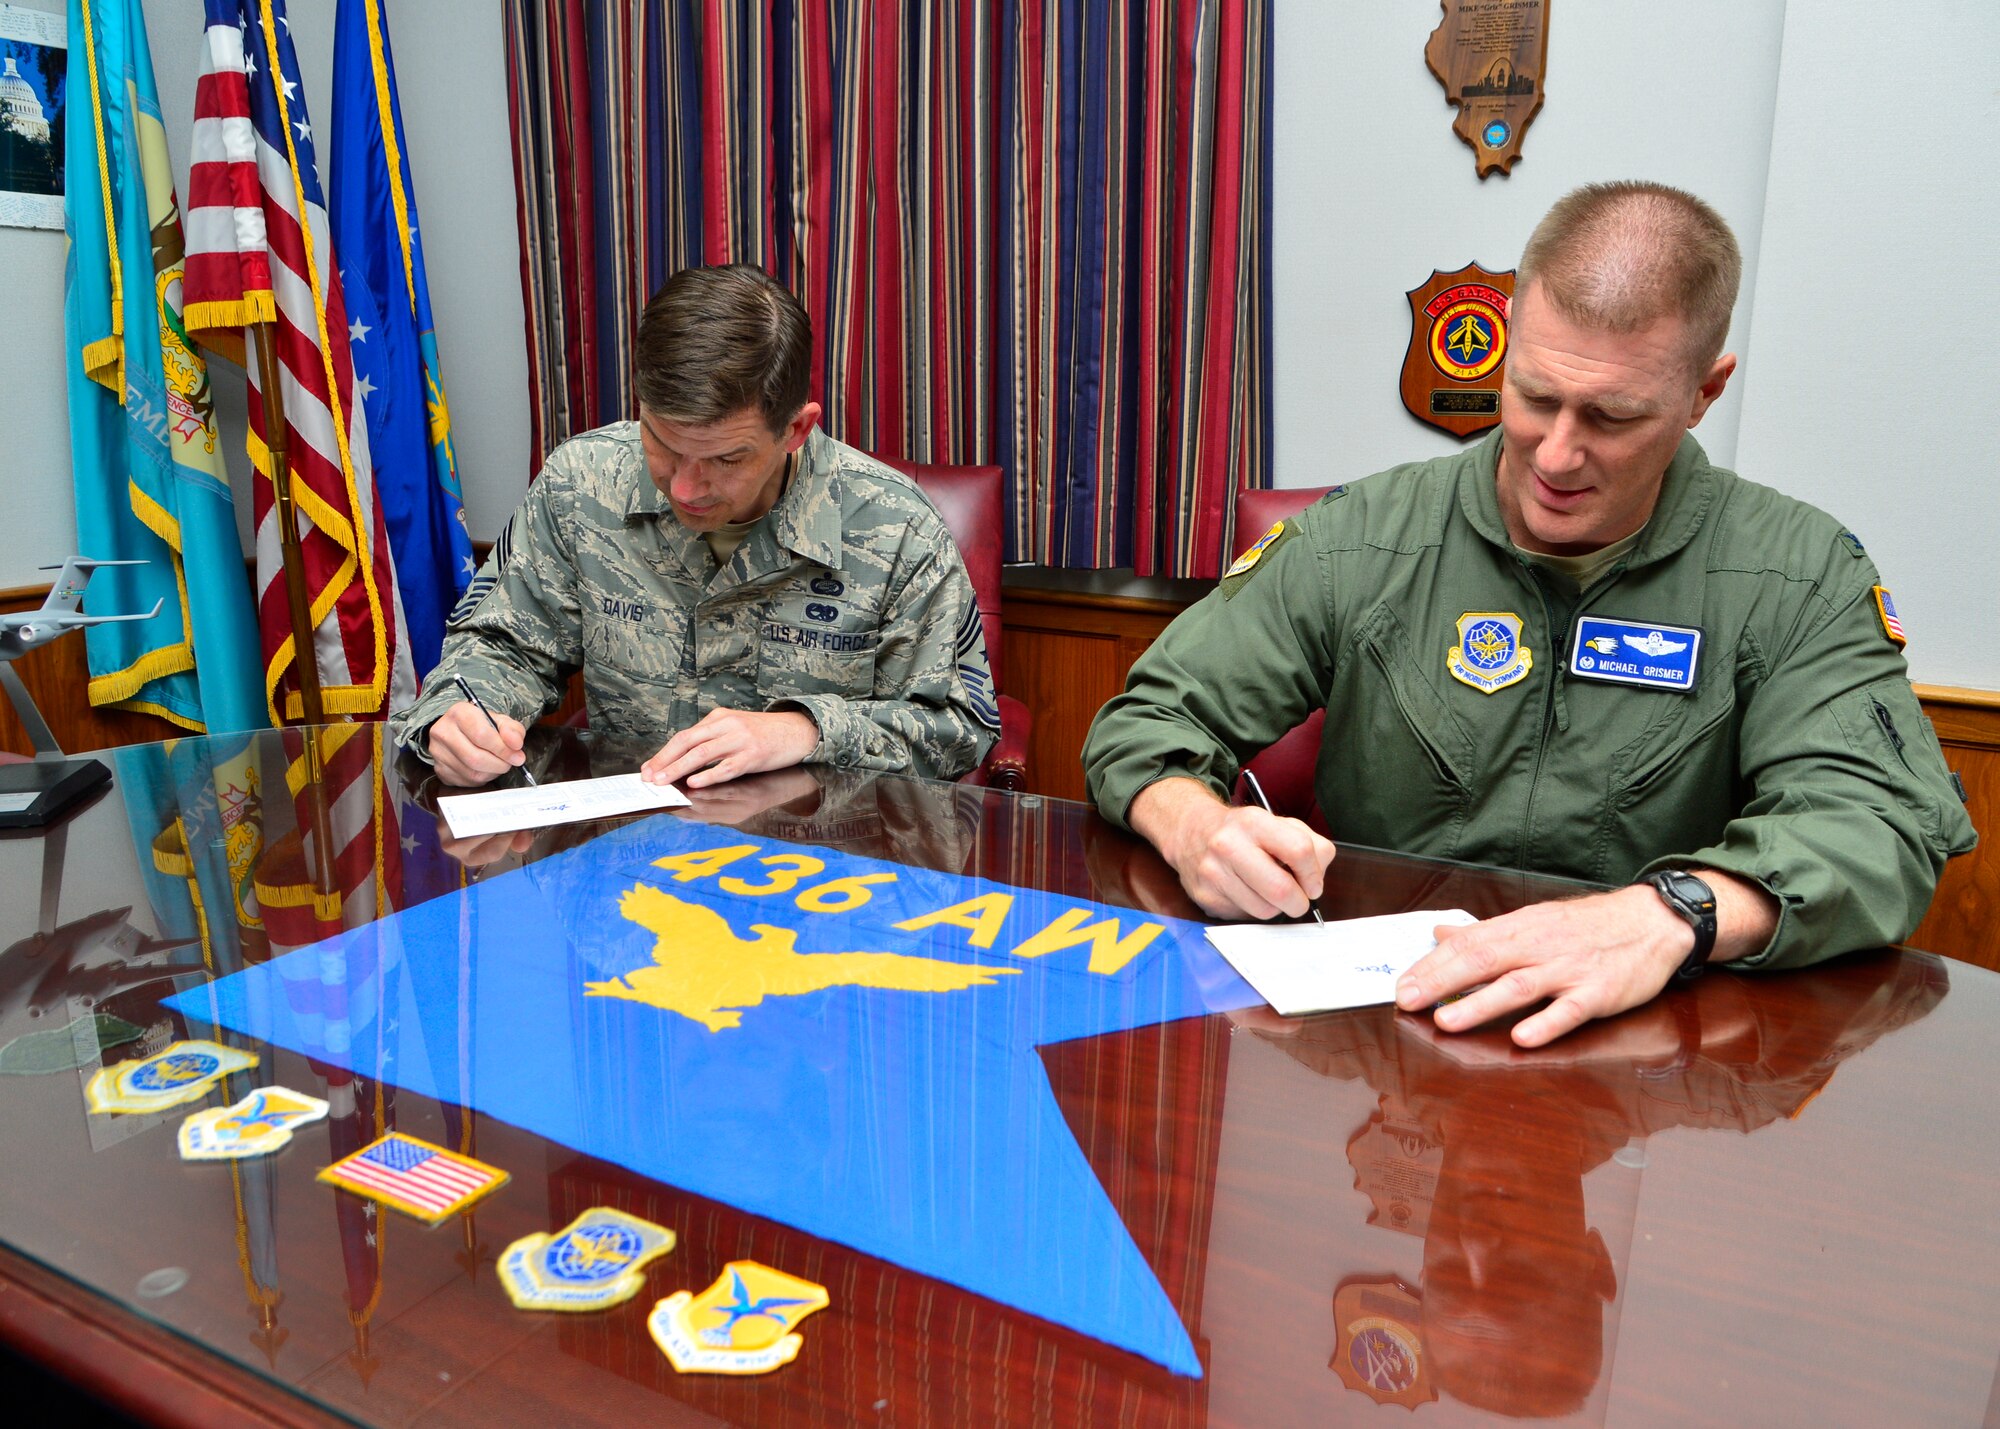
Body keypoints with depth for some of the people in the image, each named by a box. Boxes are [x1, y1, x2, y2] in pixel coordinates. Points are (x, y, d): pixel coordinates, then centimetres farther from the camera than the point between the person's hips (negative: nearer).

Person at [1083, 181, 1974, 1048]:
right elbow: (1149, 721, 2)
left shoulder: (1800, 577, -2)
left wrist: (1673, 915, -34)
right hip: (1363, 1025, 0)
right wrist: (1197, 828, -22)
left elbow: (1882, 820, -13)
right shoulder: (1358, 542, -2)